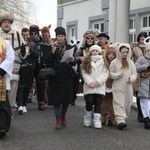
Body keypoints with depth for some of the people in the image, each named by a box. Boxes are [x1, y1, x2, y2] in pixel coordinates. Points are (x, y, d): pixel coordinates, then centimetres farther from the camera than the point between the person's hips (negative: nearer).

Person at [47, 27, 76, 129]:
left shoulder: (69, 48, 6)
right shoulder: (52, 47, 4)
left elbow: (74, 64, 2)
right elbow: (49, 61, -6)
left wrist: (72, 60, -20)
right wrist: (53, 51, -19)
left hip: (67, 77, 1)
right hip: (55, 77, -1)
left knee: (67, 98, 6)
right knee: (56, 98, -3)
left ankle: (63, 115, 31)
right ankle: (58, 120, 6)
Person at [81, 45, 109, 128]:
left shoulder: (103, 62, 9)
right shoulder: (86, 62, 9)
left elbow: (105, 73, -1)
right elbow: (84, 73, 0)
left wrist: (98, 82, -12)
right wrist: (90, 82, -12)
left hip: (99, 86, 0)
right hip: (89, 87, 0)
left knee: (98, 104, 1)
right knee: (89, 102, -4)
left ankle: (97, 121, 4)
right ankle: (87, 118, 15)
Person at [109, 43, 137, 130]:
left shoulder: (130, 62, 11)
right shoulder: (115, 62, 0)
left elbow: (134, 73, 11)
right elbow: (110, 73, 0)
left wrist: (131, 78, -10)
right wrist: (118, 75, -16)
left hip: (128, 87, 4)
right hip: (118, 87, -4)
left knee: (127, 103, 8)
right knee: (119, 103, -11)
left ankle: (124, 118, 24)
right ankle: (120, 120, -18)